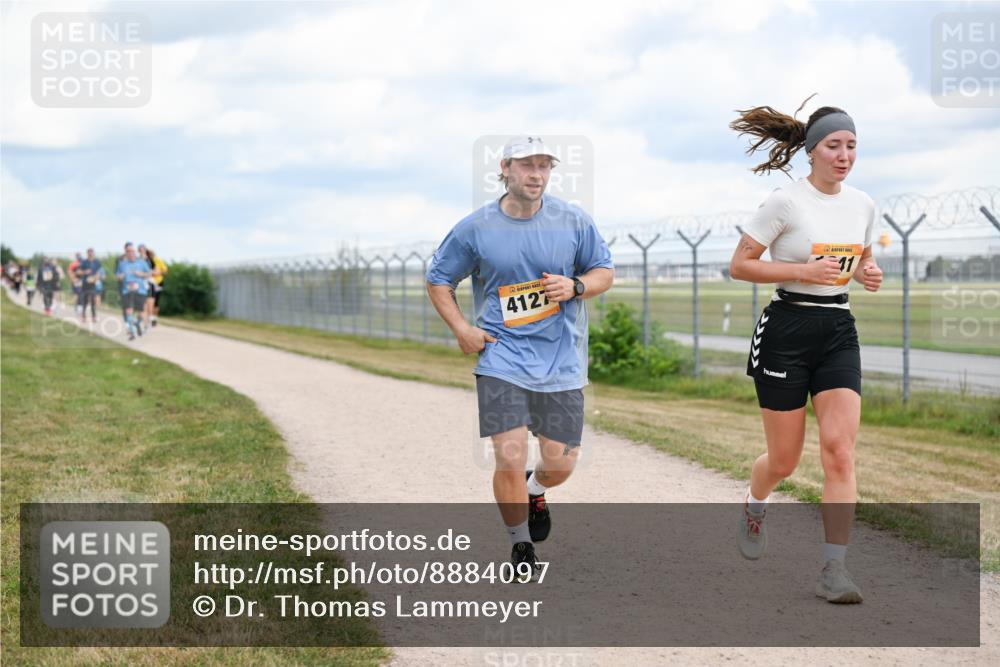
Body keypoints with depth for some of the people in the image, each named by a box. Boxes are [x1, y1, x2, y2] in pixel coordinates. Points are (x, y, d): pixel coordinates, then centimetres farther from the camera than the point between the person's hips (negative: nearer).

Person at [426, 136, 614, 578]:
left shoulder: (573, 222, 0)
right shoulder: (475, 229, -2)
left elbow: (604, 271, 10)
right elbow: (438, 279, 10)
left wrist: (576, 286, -11)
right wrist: (461, 329, -2)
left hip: (561, 361, 2)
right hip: (502, 359, -1)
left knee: (561, 462, 5)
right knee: (510, 459, -11)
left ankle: (535, 492, 43)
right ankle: (520, 545, 12)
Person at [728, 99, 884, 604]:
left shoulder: (862, 204, 8)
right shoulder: (785, 202, -10)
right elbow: (739, 265, -8)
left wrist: (869, 274, 0)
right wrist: (804, 270, -19)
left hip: (838, 334, 4)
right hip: (787, 330, -4)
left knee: (840, 449, -12)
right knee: (784, 460, 5)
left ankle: (834, 571, -10)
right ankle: (754, 506, 41)